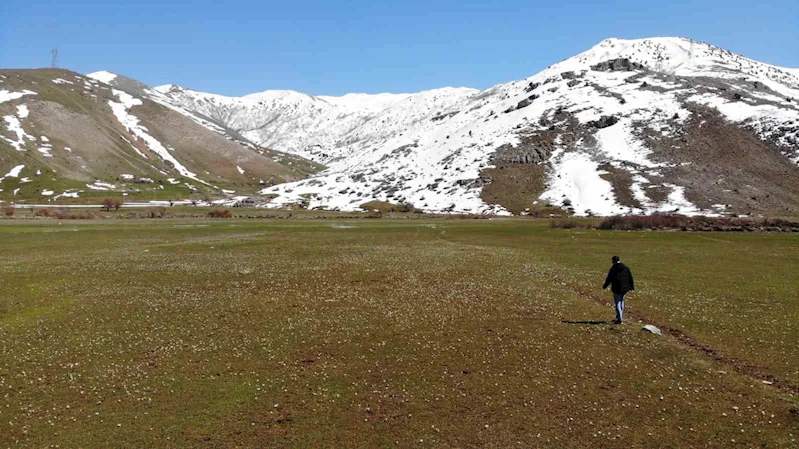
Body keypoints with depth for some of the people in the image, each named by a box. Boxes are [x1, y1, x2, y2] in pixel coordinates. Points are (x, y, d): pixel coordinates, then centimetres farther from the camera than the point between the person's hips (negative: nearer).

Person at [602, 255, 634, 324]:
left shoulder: (613, 269, -10)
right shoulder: (626, 268, 4)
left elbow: (609, 279, -6)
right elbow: (630, 278, 8)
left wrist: (604, 286, 8)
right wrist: (631, 287, 19)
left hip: (616, 289, -5)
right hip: (624, 288, 5)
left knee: (618, 303, -1)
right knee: (621, 302, 19)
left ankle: (619, 319, -7)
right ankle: (620, 317, 26)